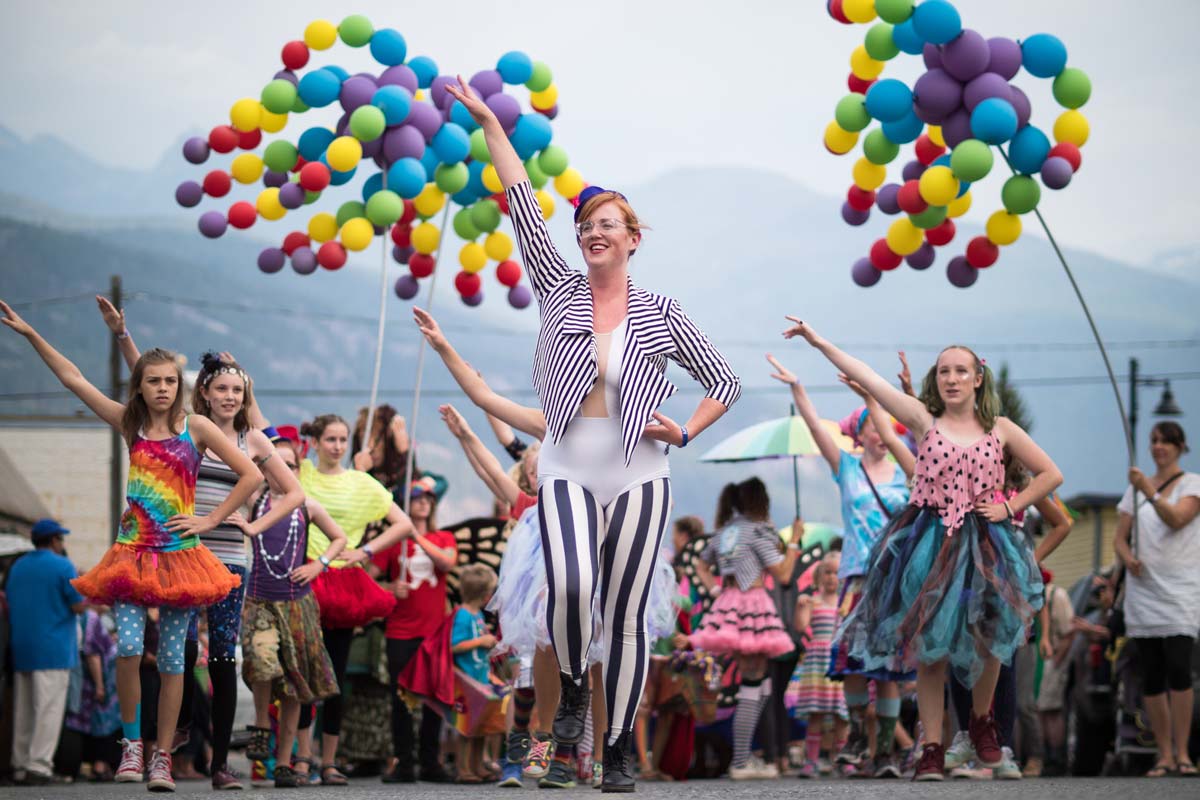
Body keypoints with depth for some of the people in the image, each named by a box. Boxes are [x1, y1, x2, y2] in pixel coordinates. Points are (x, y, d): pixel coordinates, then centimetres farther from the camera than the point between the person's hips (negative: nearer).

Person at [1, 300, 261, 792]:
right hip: (133, 552, 1)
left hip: (180, 553, -1)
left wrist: (209, 521, -3)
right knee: (128, 649, -16)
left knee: (172, 660, 0)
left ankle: (162, 759, 8)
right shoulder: (130, 425, 6)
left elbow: (250, 475, -1)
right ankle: (131, 742, 1)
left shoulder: (196, 428, -1)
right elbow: (72, 378, 7)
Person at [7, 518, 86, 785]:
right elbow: (78, 606, -9)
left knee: (23, 711, 10)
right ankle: (38, 766, -15)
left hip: (20, 649, 7)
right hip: (53, 650, -7)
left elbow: (9, 604, 17)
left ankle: (21, 766, 12)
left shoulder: (17, 567, 13)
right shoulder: (63, 566, -8)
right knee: (48, 708, -8)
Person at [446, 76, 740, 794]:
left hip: (638, 474, 0)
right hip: (568, 470, 0)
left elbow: (725, 383, 13)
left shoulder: (661, 315, 6)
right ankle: (573, 686, 7)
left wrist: (685, 432, -3)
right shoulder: (559, 289, 7)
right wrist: (488, 121, -1)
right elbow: (524, 205, 3)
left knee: (626, 614, 0)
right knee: (570, 586, -24)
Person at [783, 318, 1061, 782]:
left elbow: (1050, 474, 13)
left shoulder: (1000, 430, 7)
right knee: (930, 648, -2)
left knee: (986, 640, 1)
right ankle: (932, 750, 2)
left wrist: (1010, 507, 1)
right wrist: (820, 343, -10)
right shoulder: (923, 420, 2)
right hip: (929, 543, -1)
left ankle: (982, 719, 30)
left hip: (983, 543, 1)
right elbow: (869, 380, -4)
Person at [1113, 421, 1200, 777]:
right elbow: (1120, 537, 13)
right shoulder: (1136, 487, 15)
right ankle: (1164, 754, 7)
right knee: (1152, 676, 2)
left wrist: (1150, 492, -31)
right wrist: (1127, 557, -8)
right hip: (1143, 589, 4)